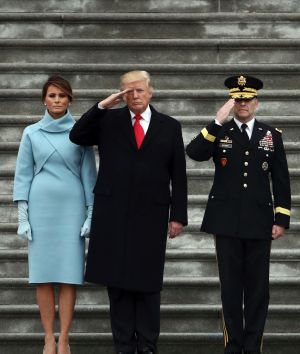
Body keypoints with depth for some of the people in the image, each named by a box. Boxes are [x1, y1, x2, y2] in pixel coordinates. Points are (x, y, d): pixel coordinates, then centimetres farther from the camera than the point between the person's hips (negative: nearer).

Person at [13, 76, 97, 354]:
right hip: (40, 207, 1)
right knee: (43, 273, 0)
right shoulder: (31, 133, 6)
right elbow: (23, 175, 6)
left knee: (68, 274, -4)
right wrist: (22, 216, 0)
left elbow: (89, 173, 5)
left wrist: (91, 213, -1)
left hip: (72, 208, -1)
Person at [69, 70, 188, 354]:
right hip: (113, 214, 1)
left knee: (148, 283, 2)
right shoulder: (108, 121, 8)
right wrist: (101, 106, -10)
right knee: (117, 281, 2)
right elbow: (76, 137, -4)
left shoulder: (169, 127, 7)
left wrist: (178, 216, 0)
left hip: (151, 216, 0)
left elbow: (178, 176, 6)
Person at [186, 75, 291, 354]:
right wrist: (219, 121, -19)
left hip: (259, 223, 1)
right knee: (231, 287, 3)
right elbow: (194, 153, -14)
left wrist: (281, 219, 1)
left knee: (257, 287, 3)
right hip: (227, 223, -1)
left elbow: (281, 181, 7)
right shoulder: (218, 132, 6)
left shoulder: (271, 135, 8)